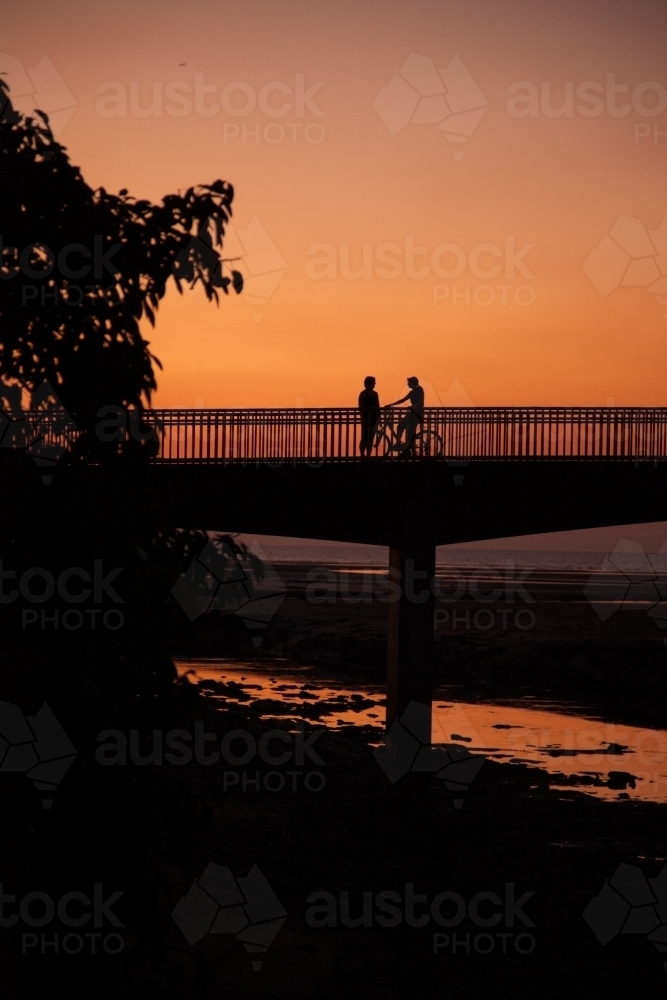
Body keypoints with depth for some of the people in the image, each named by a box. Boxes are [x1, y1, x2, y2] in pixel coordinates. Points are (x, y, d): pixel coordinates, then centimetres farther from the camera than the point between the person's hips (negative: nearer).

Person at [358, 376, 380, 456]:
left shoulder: (375, 394, 13)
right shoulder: (363, 394, -5)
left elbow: (377, 407, 16)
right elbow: (361, 407, -9)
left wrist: (378, 417, 10)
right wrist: (363, 417, -16)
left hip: (373, 419, 6)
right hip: (366, 419, -6)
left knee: (370, 438, 6)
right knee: (364, 438, -7)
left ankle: (368, 455, 9)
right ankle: (362, 455, 0)